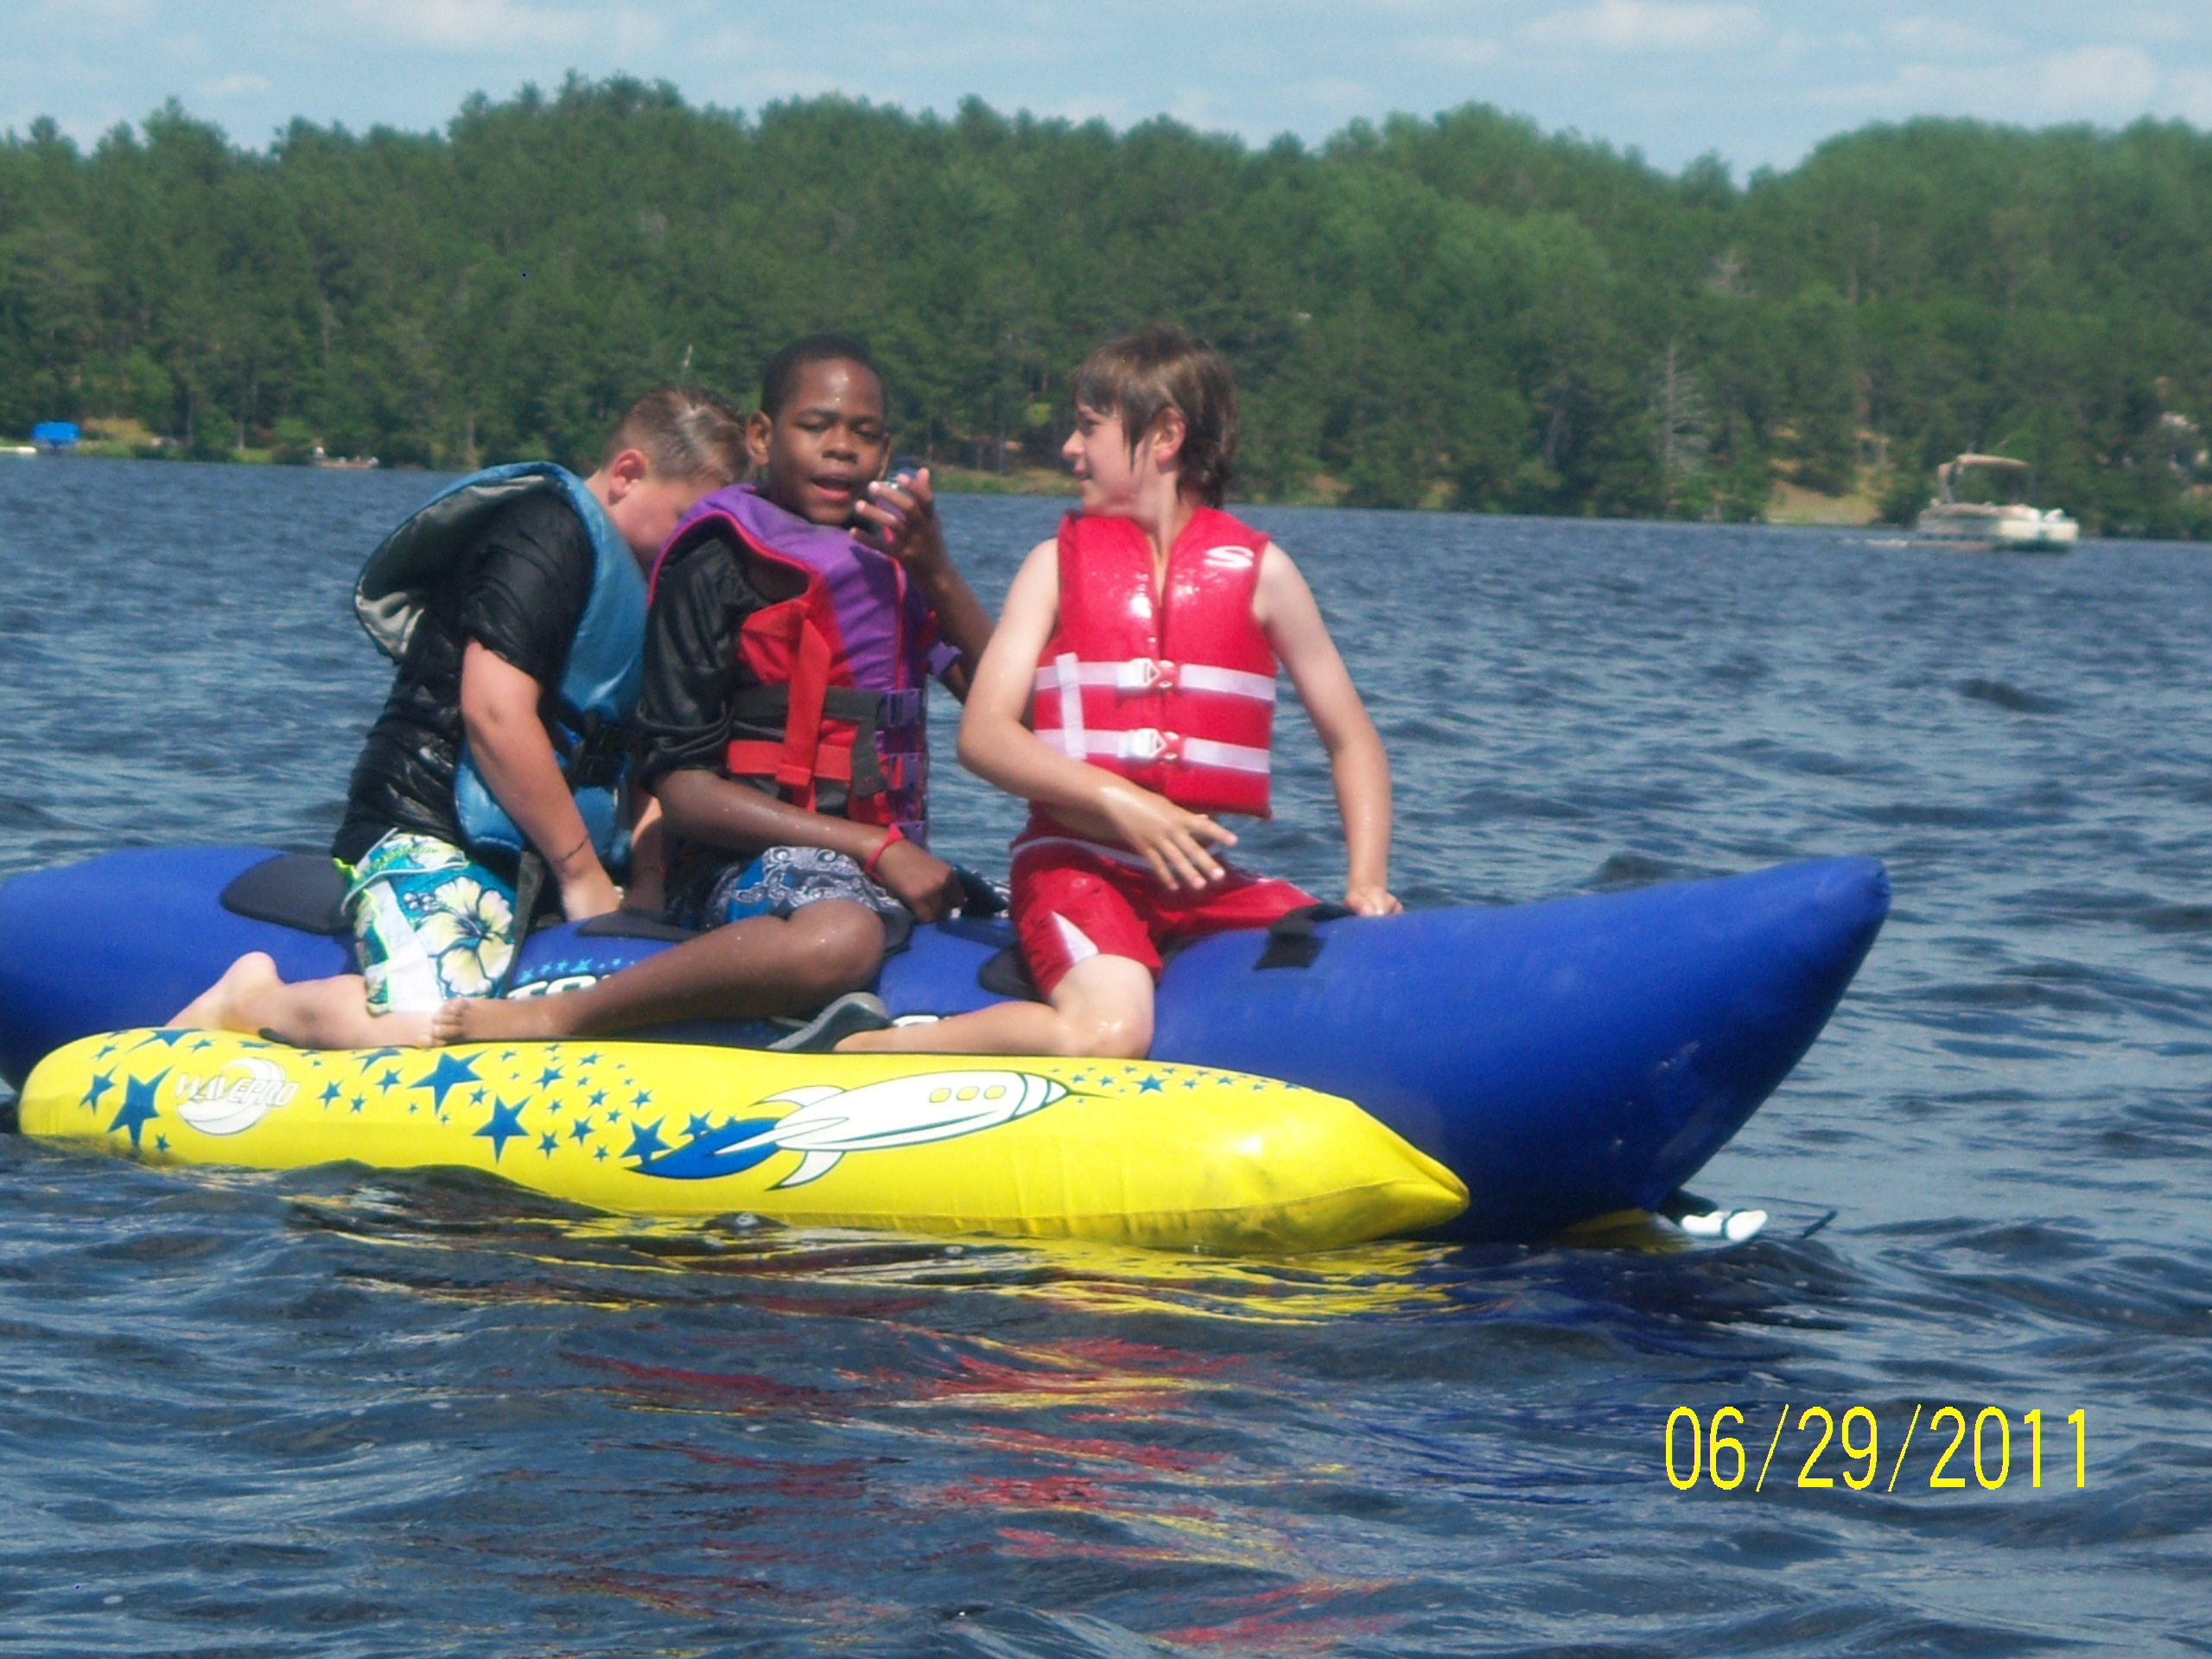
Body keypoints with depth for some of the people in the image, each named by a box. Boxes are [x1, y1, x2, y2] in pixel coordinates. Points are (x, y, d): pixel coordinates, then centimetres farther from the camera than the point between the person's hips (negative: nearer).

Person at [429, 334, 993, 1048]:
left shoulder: (894, 554, 17)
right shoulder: (719, 568, -3)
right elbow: (680, 786, -11)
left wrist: (937, 574, -9)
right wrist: (872, 847, -16)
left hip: (883, 856, 8)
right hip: (756, 853, -8)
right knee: (835, 941, -40)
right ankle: (547, 1018, -30)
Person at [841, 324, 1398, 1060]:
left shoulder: (1257, 570, 7)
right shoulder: (1060, 563, 6)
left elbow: (1350, 738, 11)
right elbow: (983, 735, -4)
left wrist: (1367, 884, -4)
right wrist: (1118, 800, -19)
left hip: (1206, 878, 2)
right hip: (1076, 861, -2)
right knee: (1106, 1036, -30)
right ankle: (861, 1052, -14)